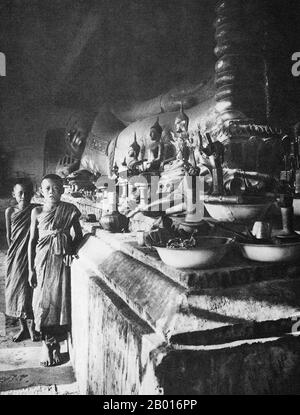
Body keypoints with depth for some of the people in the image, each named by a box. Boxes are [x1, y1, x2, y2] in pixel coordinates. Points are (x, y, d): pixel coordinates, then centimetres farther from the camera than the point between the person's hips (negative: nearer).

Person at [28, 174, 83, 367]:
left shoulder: (70, 210, 0)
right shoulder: (37, 212, 2)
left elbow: (78, 235, 8)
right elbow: (32, 240, 5)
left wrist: (71, 251, -9)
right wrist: (31, 268, 3)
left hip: (62, 260, 0)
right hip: (43, 260, 1)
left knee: (61, 300, 1)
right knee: (43, 302, 2)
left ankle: (56, 344, 19)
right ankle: (46, 343, 19)